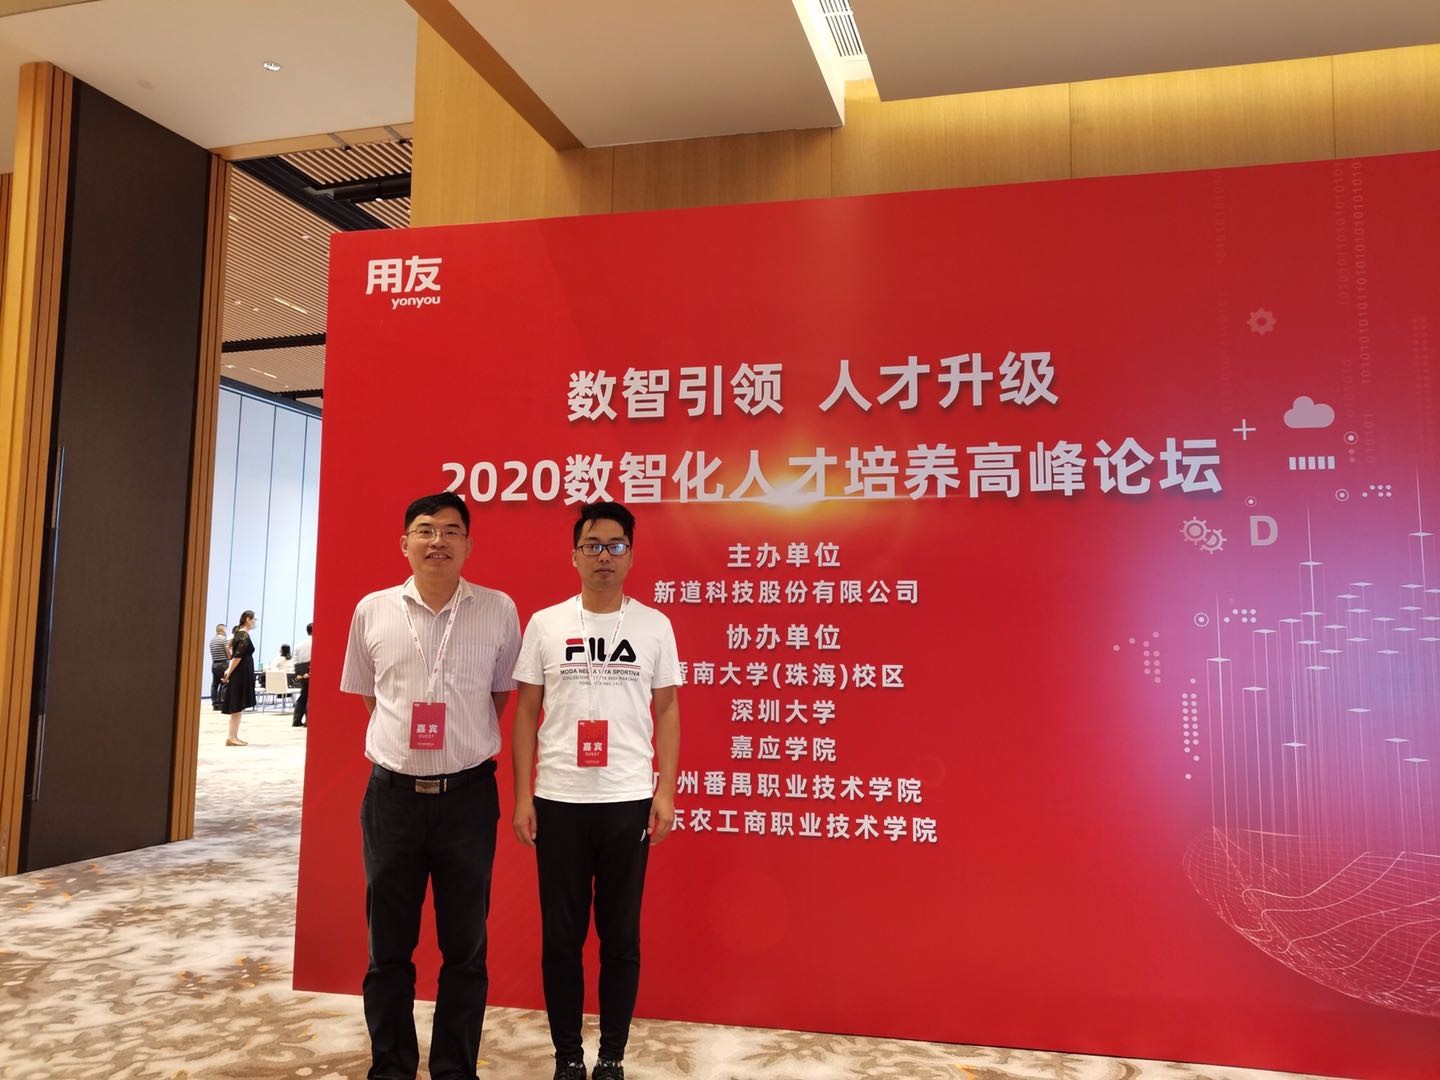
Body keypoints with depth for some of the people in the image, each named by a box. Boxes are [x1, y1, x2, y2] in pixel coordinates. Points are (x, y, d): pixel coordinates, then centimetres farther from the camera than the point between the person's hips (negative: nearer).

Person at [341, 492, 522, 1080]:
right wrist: (403, 742, 11)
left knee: (465, 946, 8)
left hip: (468, 794, -1)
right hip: (392, 793, 1)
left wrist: (470, 743, 9)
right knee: (388, 945, 11)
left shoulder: (499, 610, -2)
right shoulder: (372, 611, 1)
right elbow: (367, 694, 14)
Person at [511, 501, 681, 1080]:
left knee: (621, 937, 9)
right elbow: (525, 713, 4)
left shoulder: (654, 626, 2)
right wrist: (521, 796, -1)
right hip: (558, 801, 0)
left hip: (629, 802, 0)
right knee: (561, 936, 9)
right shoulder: (545, 624, 2)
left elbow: (667, 710, 5)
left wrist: (666, 791, -2)